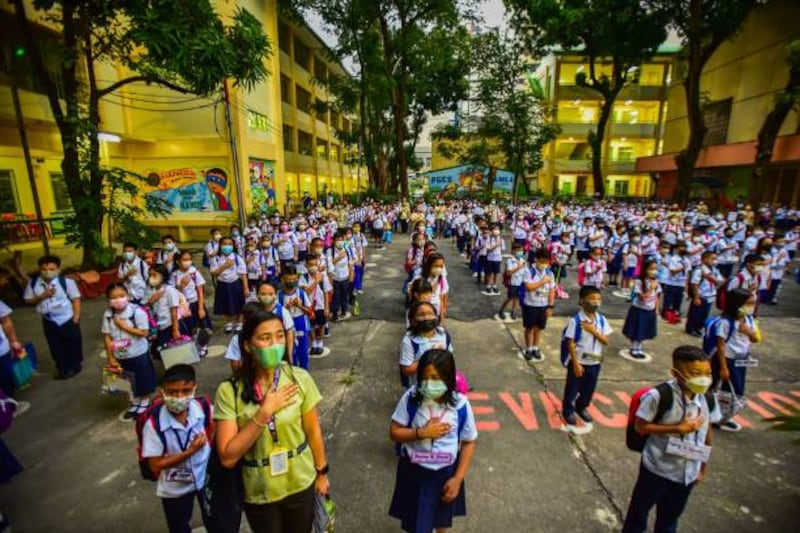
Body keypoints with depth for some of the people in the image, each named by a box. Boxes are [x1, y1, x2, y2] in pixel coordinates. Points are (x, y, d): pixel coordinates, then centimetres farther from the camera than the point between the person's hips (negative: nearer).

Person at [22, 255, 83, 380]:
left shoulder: (66, 281, -19)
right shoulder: (33, 282, -8)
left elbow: (76, 299, -12)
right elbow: (28, 300, 1)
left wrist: (76, 316, -14)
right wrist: (42, 296, -19)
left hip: (67, 319, -4)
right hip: (49, 320, 4)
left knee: (72, 343, 11)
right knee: (55, 346, 16)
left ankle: (74, 367, 30)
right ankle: (62, 368, 33)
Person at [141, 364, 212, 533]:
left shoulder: (204, 408, -23)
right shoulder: (154, 424, -30)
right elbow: (155, 465, -21)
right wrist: (190, 451, -30)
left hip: (207, 477, 2)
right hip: (175, 488, -1)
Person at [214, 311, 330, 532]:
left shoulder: (299, 378, -17)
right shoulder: (229, 391, -19)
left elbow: (313, 430, -5)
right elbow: (228, 457, -20)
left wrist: (321, 472, 5)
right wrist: (264, 413, -28)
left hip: (301, 484, 1)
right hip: (259, 493, -1)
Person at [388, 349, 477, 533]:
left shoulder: (460, 405, -23)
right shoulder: (411, 398, -24)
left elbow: (469, 443, -10)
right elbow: (394, 432, -15)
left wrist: (458, 479, -10)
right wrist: (421, 433, -29)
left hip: (446, 472, 1)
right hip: (414, 471, 0)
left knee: (442, 515, 29)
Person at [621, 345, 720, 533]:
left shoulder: (707, 399, -9)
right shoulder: (659, 396, -27)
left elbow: (706, 432, 4)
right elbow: (640, 426, -20)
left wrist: (704, 467, 11)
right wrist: (678, 428, -25)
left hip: (688, 472, 5)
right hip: (657, 469, -5)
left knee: (670, 518, 26)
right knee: (639, 511, 16)